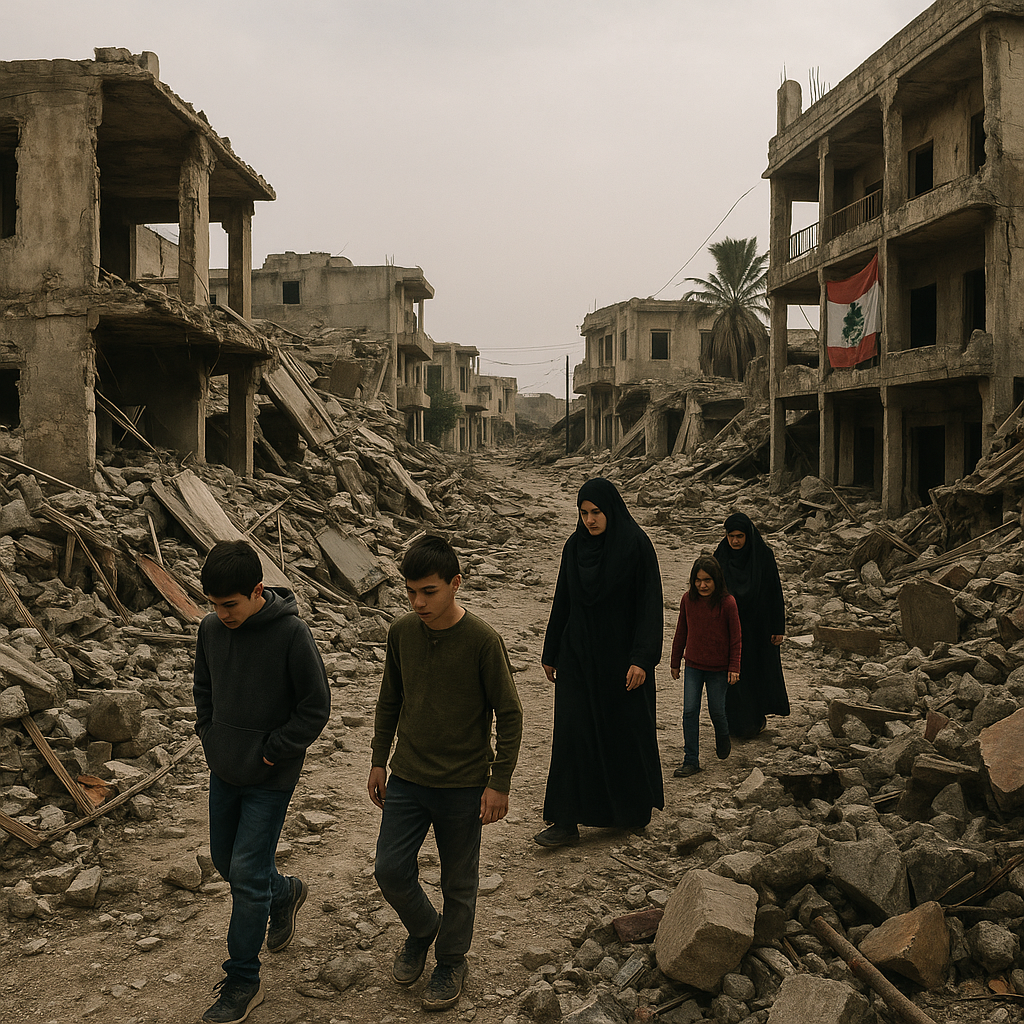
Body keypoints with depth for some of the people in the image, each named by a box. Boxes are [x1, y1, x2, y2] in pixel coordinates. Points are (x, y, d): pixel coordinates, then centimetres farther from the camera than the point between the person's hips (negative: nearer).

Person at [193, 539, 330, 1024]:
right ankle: (284, 892, 48)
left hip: (270, 779, -6)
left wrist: (272, 752, -14)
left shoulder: (291, 634, -21)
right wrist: (209, 734, 5)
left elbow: (316, 707, -14)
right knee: (225, 860, 19)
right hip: (223, 771, 6)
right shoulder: (211, 629, -4)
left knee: (247, 874, -3)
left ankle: (242, 982, 12)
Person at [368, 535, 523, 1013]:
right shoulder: (401, 632, -3)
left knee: (458, 881, 11)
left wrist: (499, 783, -10)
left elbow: (509, 714, -10)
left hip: (463, 785, -4)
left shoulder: (482, 640, -17)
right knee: (390, 870, 5)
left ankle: (451, 961, 33)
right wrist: (378, 761, 11)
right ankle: (422, 929, 35)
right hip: (407, 777, 4)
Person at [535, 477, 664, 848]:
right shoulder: (574, 547, 5)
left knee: (626, 730, 8)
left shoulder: (636, 545, -9)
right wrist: (550, 654, 13)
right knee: (572, 731, -2)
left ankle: (634, 810, 29)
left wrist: (642, 659, -18)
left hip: (621, 655, -4)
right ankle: (567, 821, 2)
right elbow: (561, 603, 11)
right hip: (578, 656, 4)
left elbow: (650, 604, -11)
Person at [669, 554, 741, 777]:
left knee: (716, 711, 9)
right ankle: (691, 761, 7)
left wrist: (734, 667, -6)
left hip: (719, 669, -3)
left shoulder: (727, 602, -14)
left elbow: (736, 638, -6)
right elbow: (681, 633, 6)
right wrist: (675, 662, 11)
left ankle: (723, 740, 42)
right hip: (693, 667, 3)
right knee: (690, 711, -1)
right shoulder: (688, 599, -4)